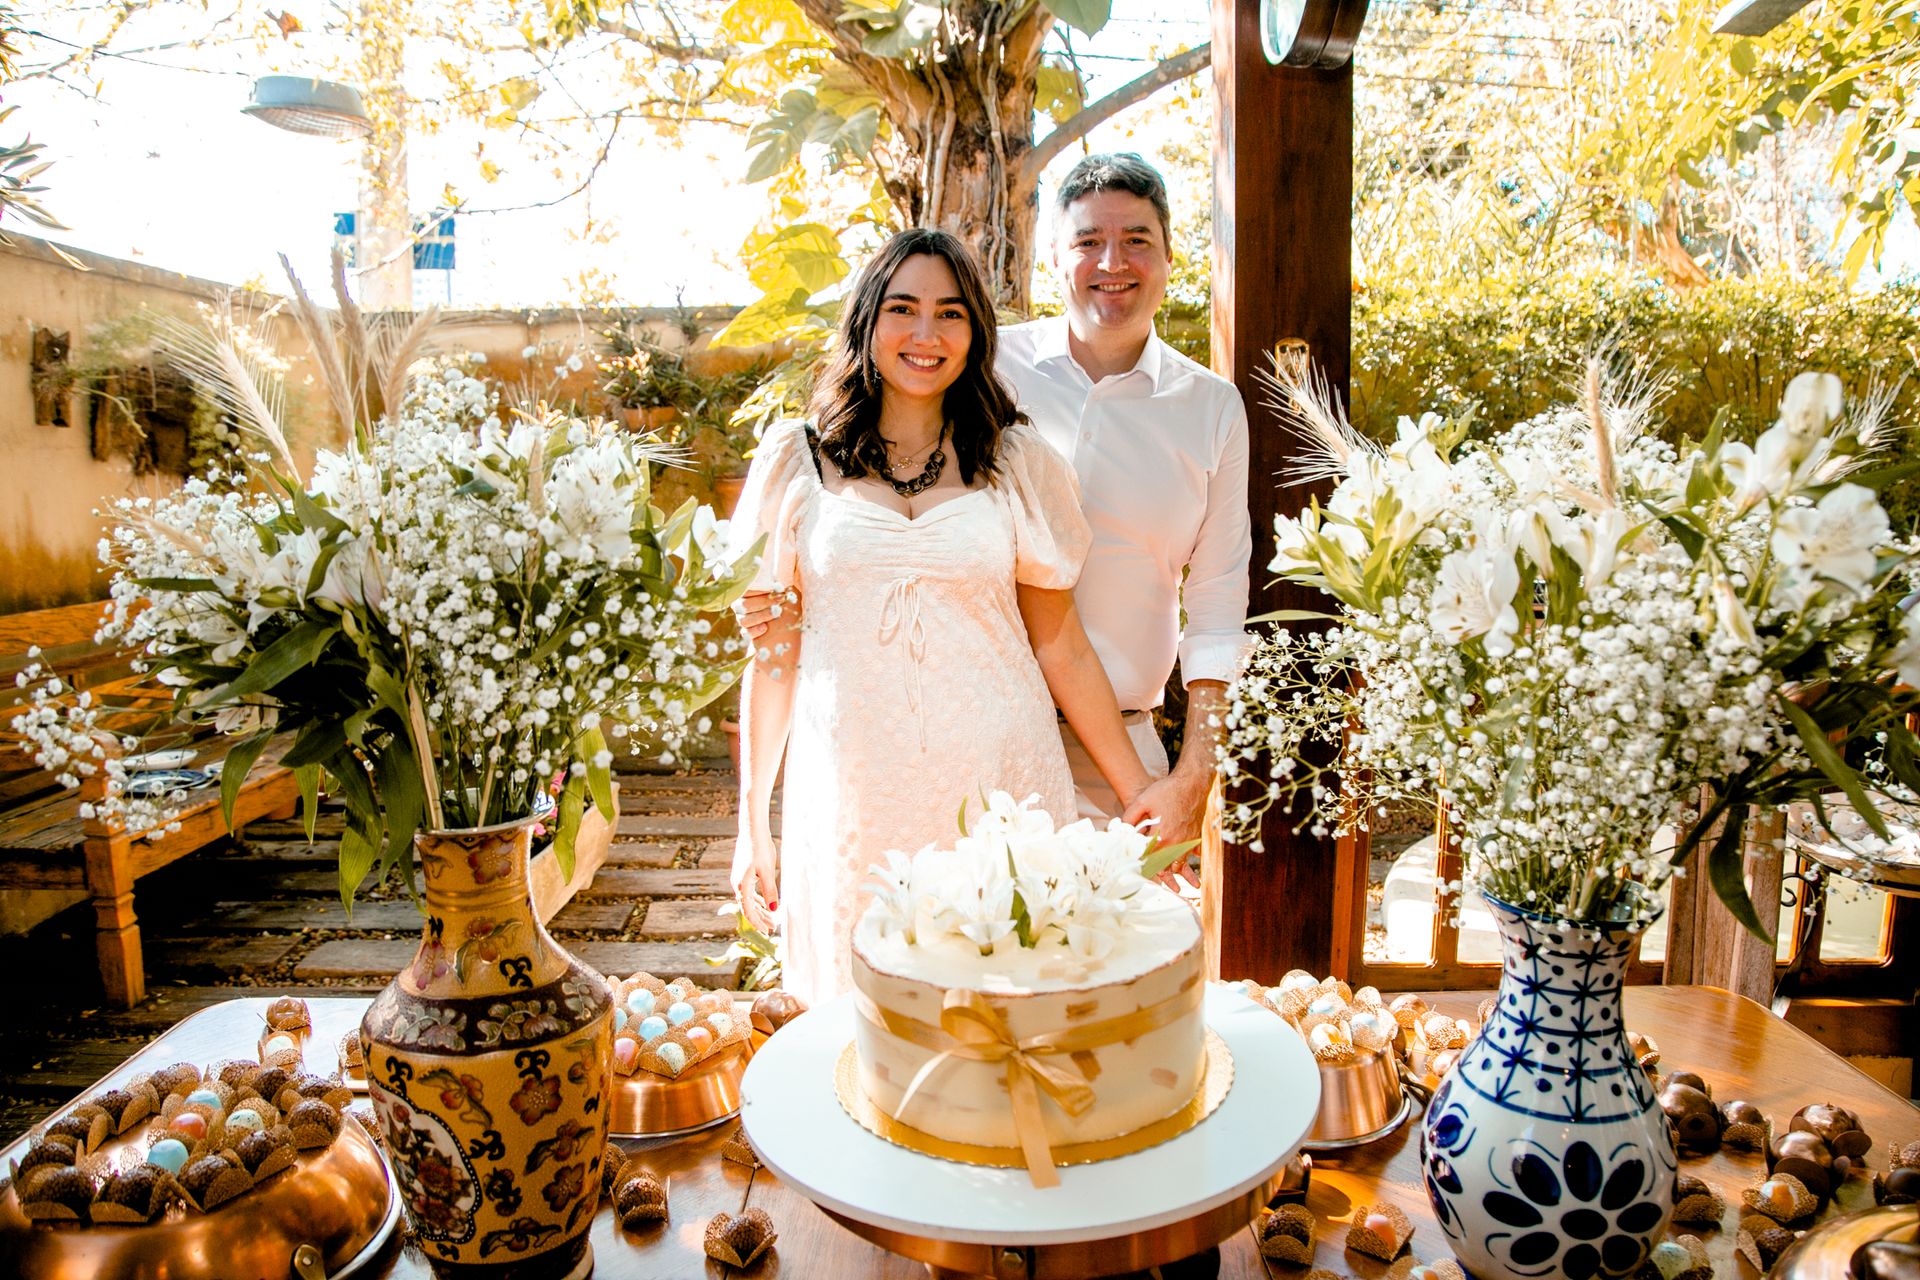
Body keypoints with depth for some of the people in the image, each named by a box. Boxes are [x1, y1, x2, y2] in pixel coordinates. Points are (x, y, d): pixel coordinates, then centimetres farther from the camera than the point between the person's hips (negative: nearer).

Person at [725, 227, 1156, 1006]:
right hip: (854, 798, 0)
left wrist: (1142, 797, 3)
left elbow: (1061, 648, 6)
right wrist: (753, 825, 7)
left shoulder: (1017, 461, 4)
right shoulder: (798, 461, 4)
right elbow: (774, 652, 6)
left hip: (998, 790, 0)